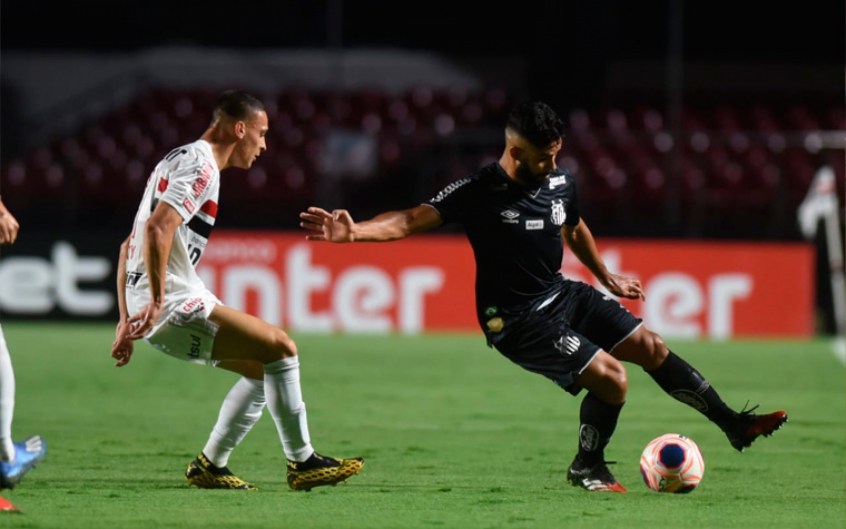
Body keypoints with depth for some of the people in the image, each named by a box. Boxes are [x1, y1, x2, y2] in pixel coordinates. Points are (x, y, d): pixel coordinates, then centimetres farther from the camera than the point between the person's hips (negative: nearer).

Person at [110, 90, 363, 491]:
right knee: (280, 347, -11)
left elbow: (130, 246, 26)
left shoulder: (181, 159, 23)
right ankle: (302, 463, -6)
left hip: (155, 310, 10)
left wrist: (127, 319, 23)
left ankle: (209, 466, 17)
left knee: (261, 368, 17)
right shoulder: (201, 166, -9)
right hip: (175, 306, -10)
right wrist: (156, 302, -25)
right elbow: (158, 229, -24)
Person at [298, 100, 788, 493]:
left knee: (651, 346, 6)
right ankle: (588, 468, 8)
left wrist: (607, 277, 31)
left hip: (562, 295, 7)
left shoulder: (561, 182, -2)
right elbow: (413, 221, -28)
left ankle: (735, 426, 21)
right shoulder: (480, 192, -22)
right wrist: (354, 231, -44)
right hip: (516, 320, -7)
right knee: (611, 377, -17)